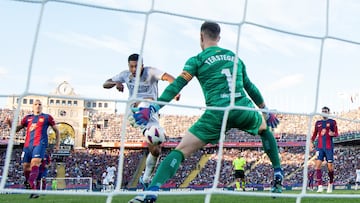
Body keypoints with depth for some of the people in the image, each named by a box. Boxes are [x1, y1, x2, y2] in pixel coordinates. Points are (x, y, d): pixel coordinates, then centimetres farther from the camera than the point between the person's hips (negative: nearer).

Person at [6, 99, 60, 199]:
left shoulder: (47, 117, 12)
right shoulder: (27, 118, 20)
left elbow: (56, 130, 17)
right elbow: (16, 129, 20)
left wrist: (57, 143, 7)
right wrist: (10, 123, -1)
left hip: (40, 144, -5)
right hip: (27, 145, 5)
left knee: (35, 163, -22)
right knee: (26, 166, 2)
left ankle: (32, 189, -33)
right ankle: (28, 182, 20)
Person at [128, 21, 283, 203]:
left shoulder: (197, 60, 7)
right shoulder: (235, 57, 21)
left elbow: (176, 86, -4)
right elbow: (250, 87, 28)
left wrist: (152, 108, -6)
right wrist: (266, 111, 37)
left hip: (217, 114, -4)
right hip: (244, 110, 4)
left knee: (181, 150, -2)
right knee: (265, 129, 36)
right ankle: (279, 178, 32)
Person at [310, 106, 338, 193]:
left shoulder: (332, 122, 6)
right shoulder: (318, 123, 15)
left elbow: (336, 134, 3)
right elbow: (314, 134, 20)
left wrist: (332, 133, -20)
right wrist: (312, 142, 5)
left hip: (329, 147, -2)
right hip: (320, 147, 2)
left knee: (330, 166, -2)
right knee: (318, 165, -12)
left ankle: (330, 184, 21)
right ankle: (320, 186, -14)